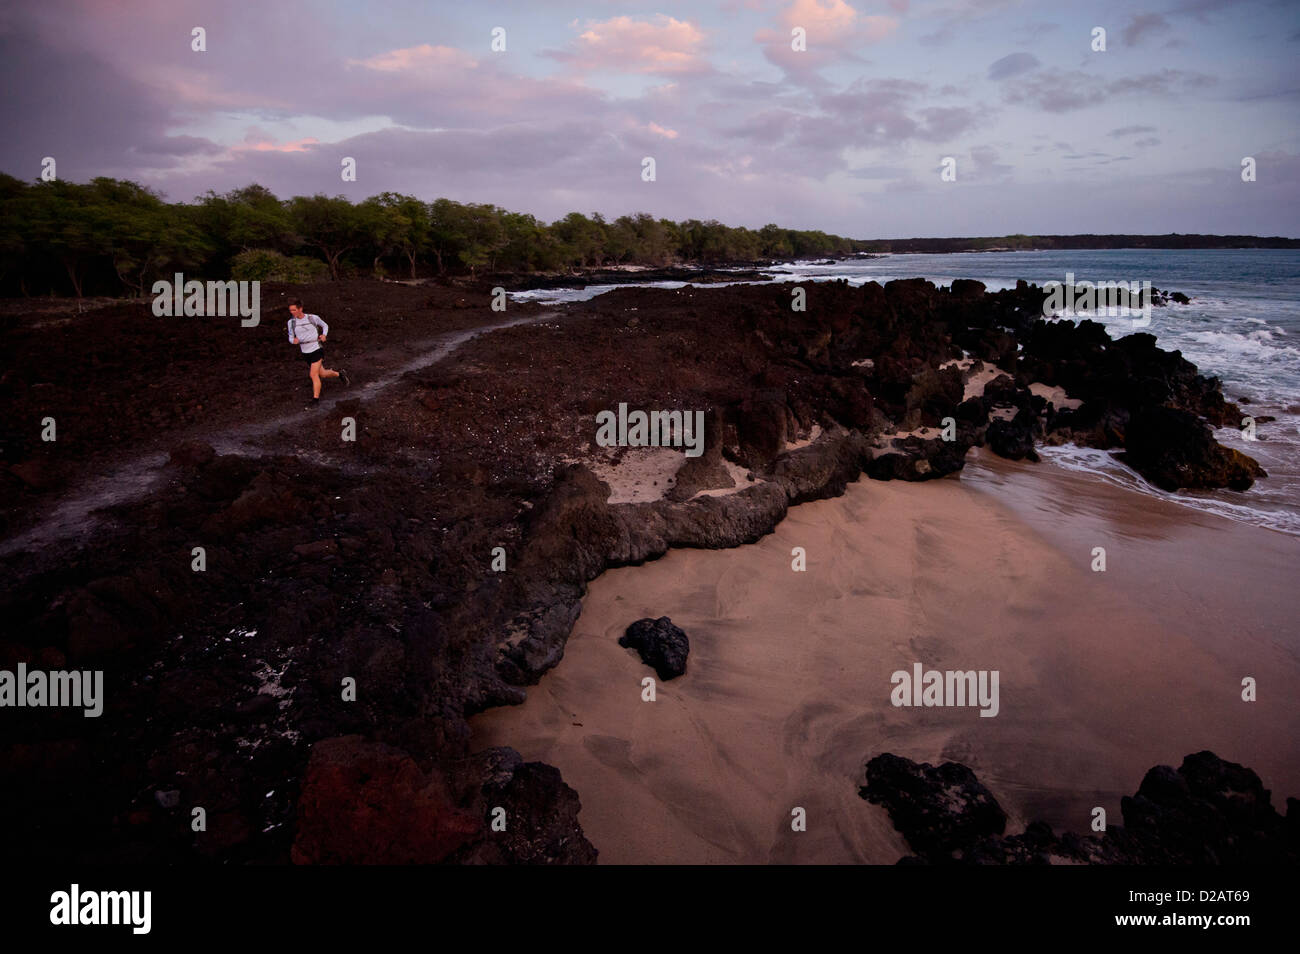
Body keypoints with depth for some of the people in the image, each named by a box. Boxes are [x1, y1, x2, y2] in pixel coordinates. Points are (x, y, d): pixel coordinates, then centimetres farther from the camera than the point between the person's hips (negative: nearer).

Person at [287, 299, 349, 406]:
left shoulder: (313, 318, -9)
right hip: (305, 353, 5)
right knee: (322, 374, 14)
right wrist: (294, 340, -18)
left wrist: (324, 335, -11)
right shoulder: (291, 322, 0)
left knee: (314, 375, -14)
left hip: (316, 350, -5)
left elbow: (325, 325, 8)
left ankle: (316, 399, -5)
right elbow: (291, 337, 6)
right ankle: (339, 374, 43)